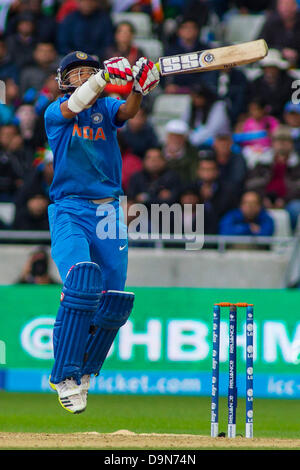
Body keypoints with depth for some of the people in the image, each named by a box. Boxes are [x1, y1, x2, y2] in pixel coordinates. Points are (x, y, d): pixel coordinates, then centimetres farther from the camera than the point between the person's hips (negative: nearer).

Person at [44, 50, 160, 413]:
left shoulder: (106, 107, 11)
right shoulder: (56, 112, 3)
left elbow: (126, 112, -11)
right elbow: (73, 106, -21)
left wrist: (138, 89, -34)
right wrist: (105, 76, -36)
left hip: (109, 212, 4)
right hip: (69, 212, -4)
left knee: (115, 301, -2)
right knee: (82, 283, -25)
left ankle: (83, 372, 18)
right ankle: (65, 376, -20)